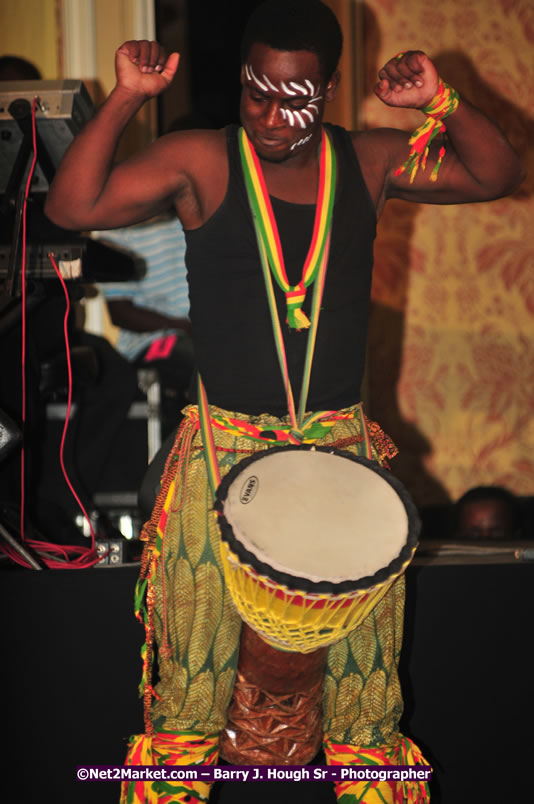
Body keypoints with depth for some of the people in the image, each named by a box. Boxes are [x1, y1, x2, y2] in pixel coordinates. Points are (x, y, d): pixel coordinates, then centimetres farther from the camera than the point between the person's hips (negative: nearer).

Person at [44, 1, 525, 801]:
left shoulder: (368, 162, 4)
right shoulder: (201, 162, -4)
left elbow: (498, 175, 4)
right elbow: (73, 206, -12)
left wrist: (443, 104, -11)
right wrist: (125, 99, -20)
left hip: (342, 448, 2)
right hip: (224, 446, -2)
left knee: (363, 673, 9)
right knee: (195, 670, 5)